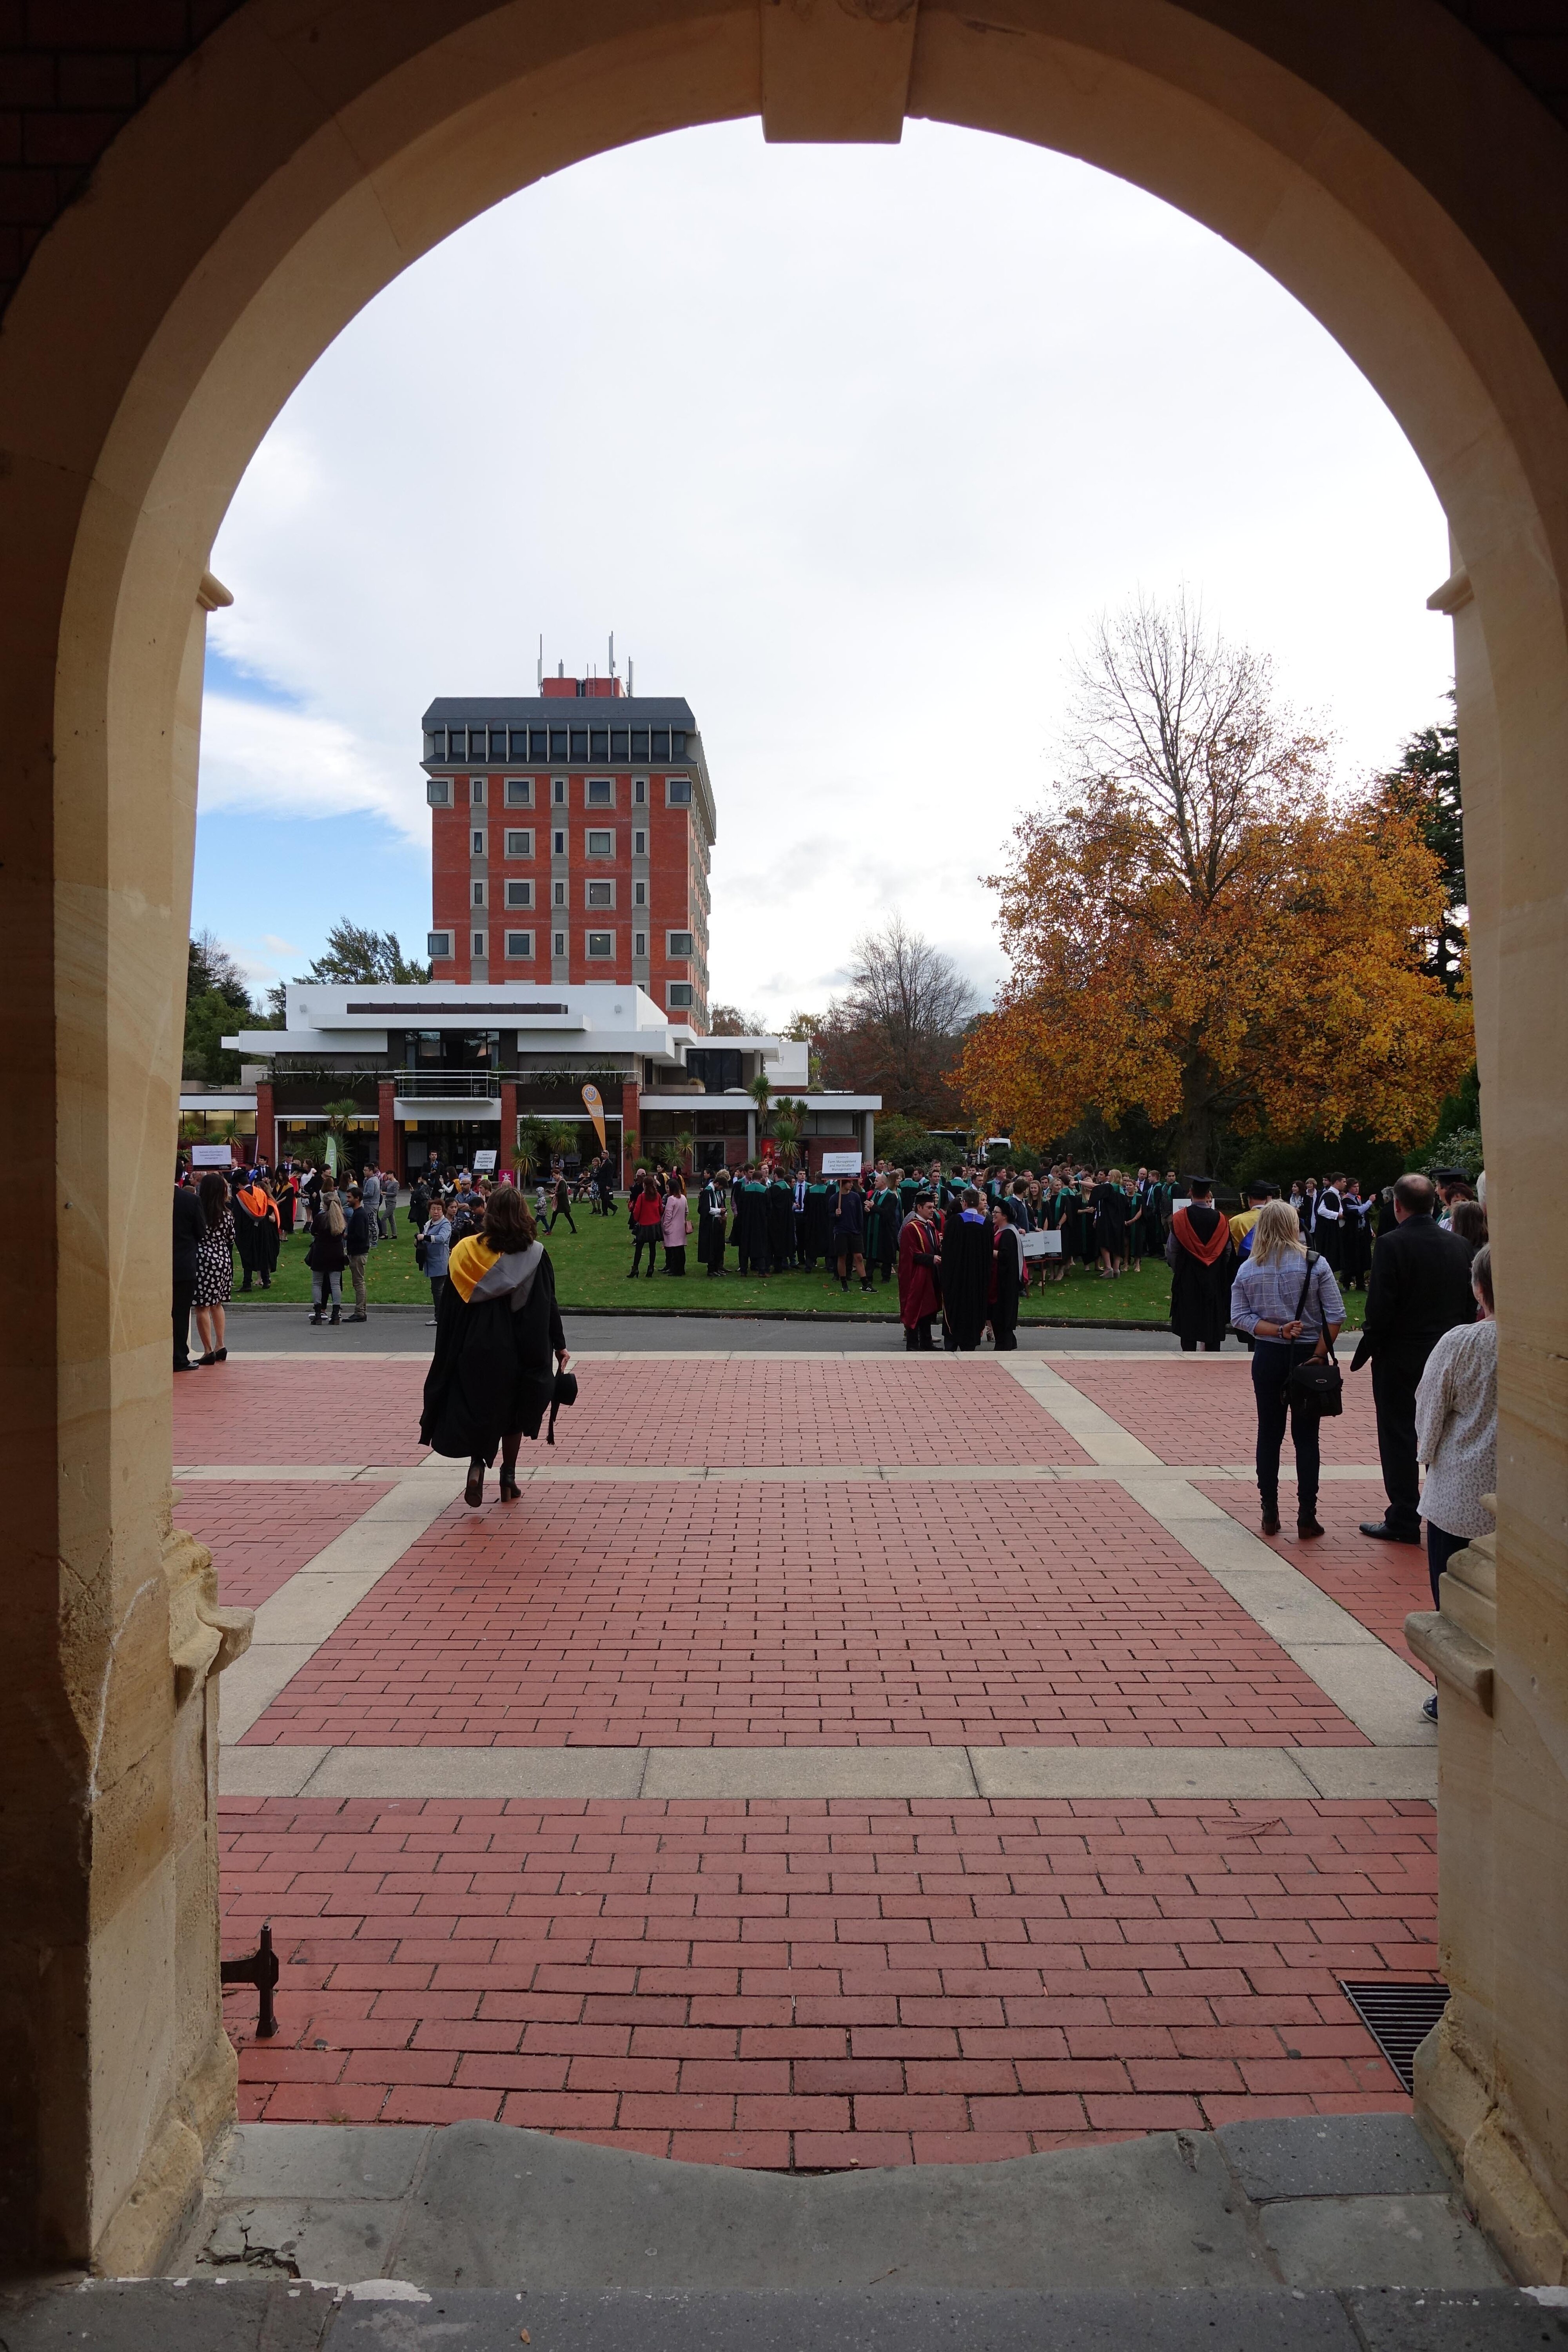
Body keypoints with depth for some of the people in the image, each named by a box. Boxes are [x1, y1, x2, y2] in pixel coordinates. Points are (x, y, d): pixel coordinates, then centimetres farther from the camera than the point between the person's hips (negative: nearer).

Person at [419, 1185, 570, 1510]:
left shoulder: (466, 1251, -4)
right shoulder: (534, 1254, -7)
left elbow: (449, 1306, -1)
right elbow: (548, 1304, -5)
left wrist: (450, 1353, 8)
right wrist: (559, 1346, 2)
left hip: (475, 1346, 0)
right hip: (516, 1347, 0)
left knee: (477, 1408, 11)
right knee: (512, 1409, 15)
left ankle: (477, 1464, -12)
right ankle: (509, 1479, 18)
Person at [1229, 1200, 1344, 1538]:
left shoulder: (1247, 1269, -1)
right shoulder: (1315, 1263, -7)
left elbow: (1240, 1316, -8)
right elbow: (1336, 1316, -12)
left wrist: (1278, 1331, -13)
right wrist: (1317, 1357, -10)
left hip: (1268, 1358, 2)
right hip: (1307, 1356, -2)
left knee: (1269, 1435, 10)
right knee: (1306, 1437, 5)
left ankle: (1270, 1515, 14)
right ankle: (1306, 1517, 6)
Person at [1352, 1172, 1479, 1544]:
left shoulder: (1390, 1245, -16)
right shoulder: (1459, 1246, 1)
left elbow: (1380, 1309, -18)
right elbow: (1471, 1306, 6)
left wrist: (1364, 1352, -7)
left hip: (1400, 1358, -5)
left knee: (1399, 1437, 3)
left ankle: (1404, 1520, 7)